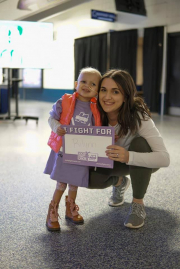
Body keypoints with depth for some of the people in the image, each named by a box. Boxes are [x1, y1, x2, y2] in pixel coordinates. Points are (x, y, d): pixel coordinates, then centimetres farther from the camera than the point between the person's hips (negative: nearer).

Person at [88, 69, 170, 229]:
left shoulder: (139, 117, -33)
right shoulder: (98, 114, -21)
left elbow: (164, 158, -41)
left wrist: (128, 156, -58)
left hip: (144, 161, -3)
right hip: (115, 160, 3)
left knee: (139, 143, -36)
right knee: (91, 178, -24)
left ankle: (138, 204, -17)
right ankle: (120, 182, 14)